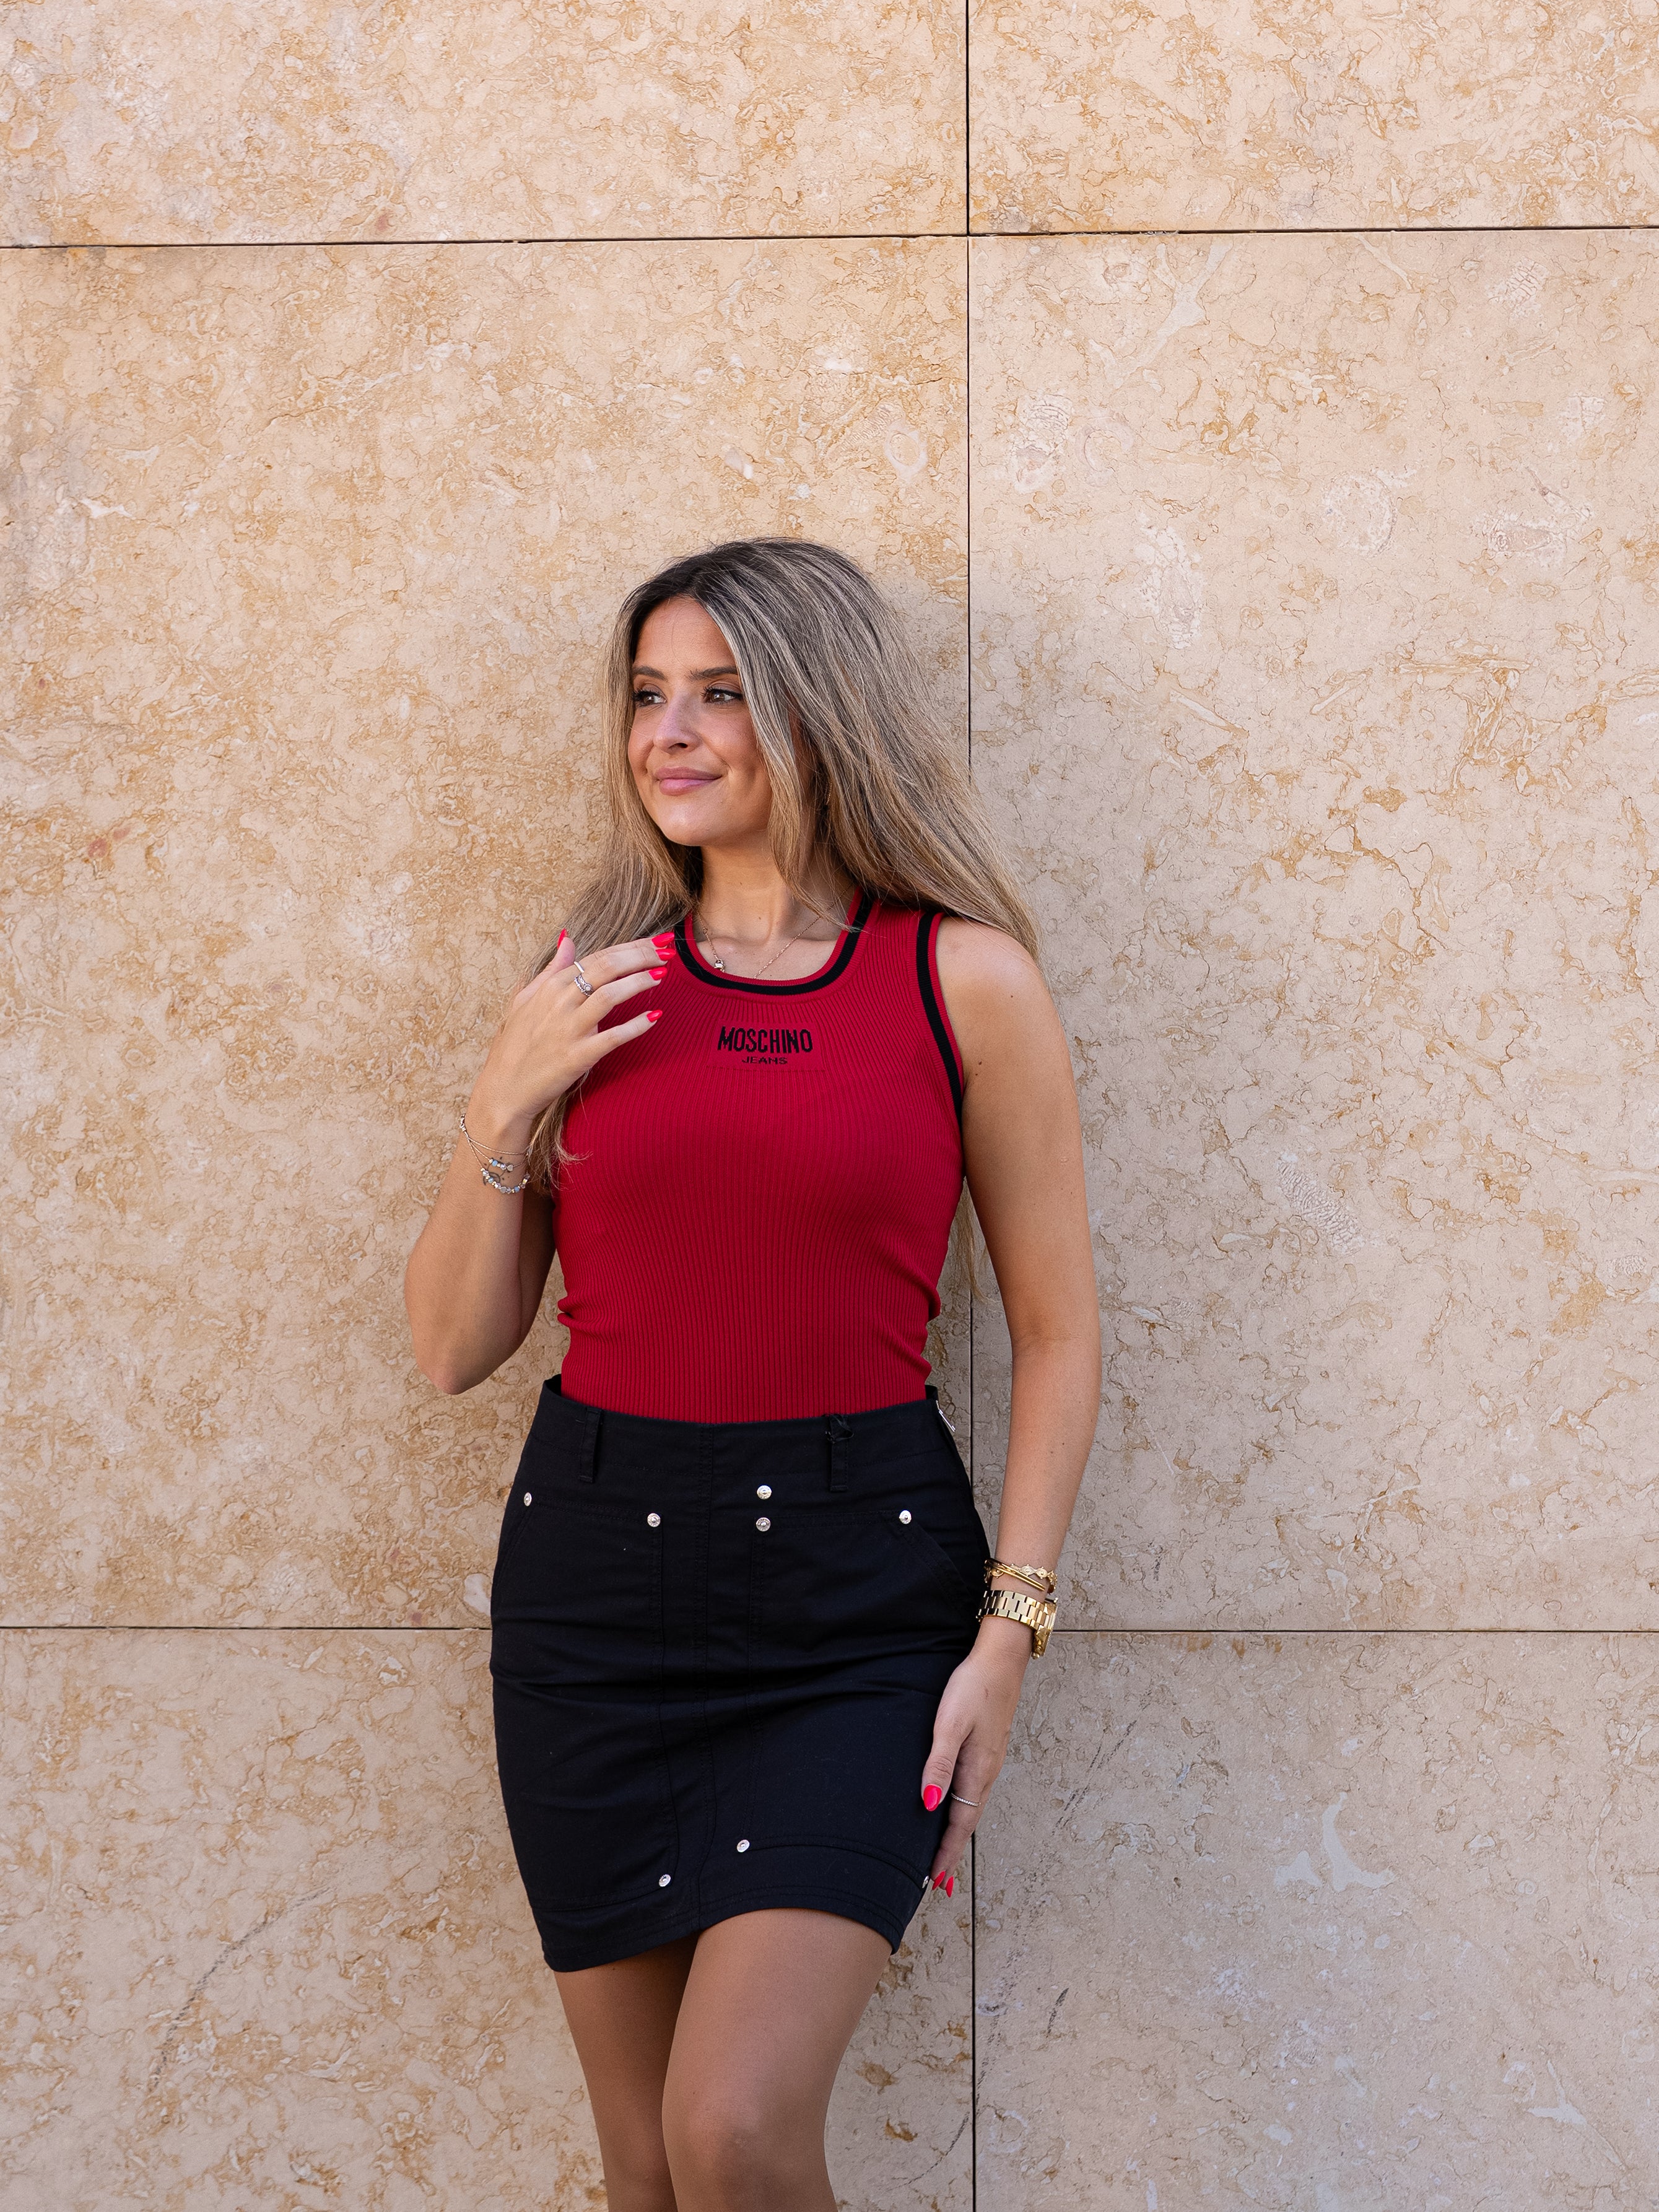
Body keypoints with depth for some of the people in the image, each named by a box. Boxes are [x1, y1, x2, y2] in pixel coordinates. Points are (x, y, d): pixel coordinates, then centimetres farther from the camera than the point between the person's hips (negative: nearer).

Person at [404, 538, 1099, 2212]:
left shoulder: (963, 978, -1)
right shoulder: (587, 984, 8)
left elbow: (1056, 1331, 3)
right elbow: (454, 1346, 9)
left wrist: (1008, 1631, -5)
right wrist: (510, 1105, -4)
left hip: (856, 1586, -3)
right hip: (596, 1570, 3)